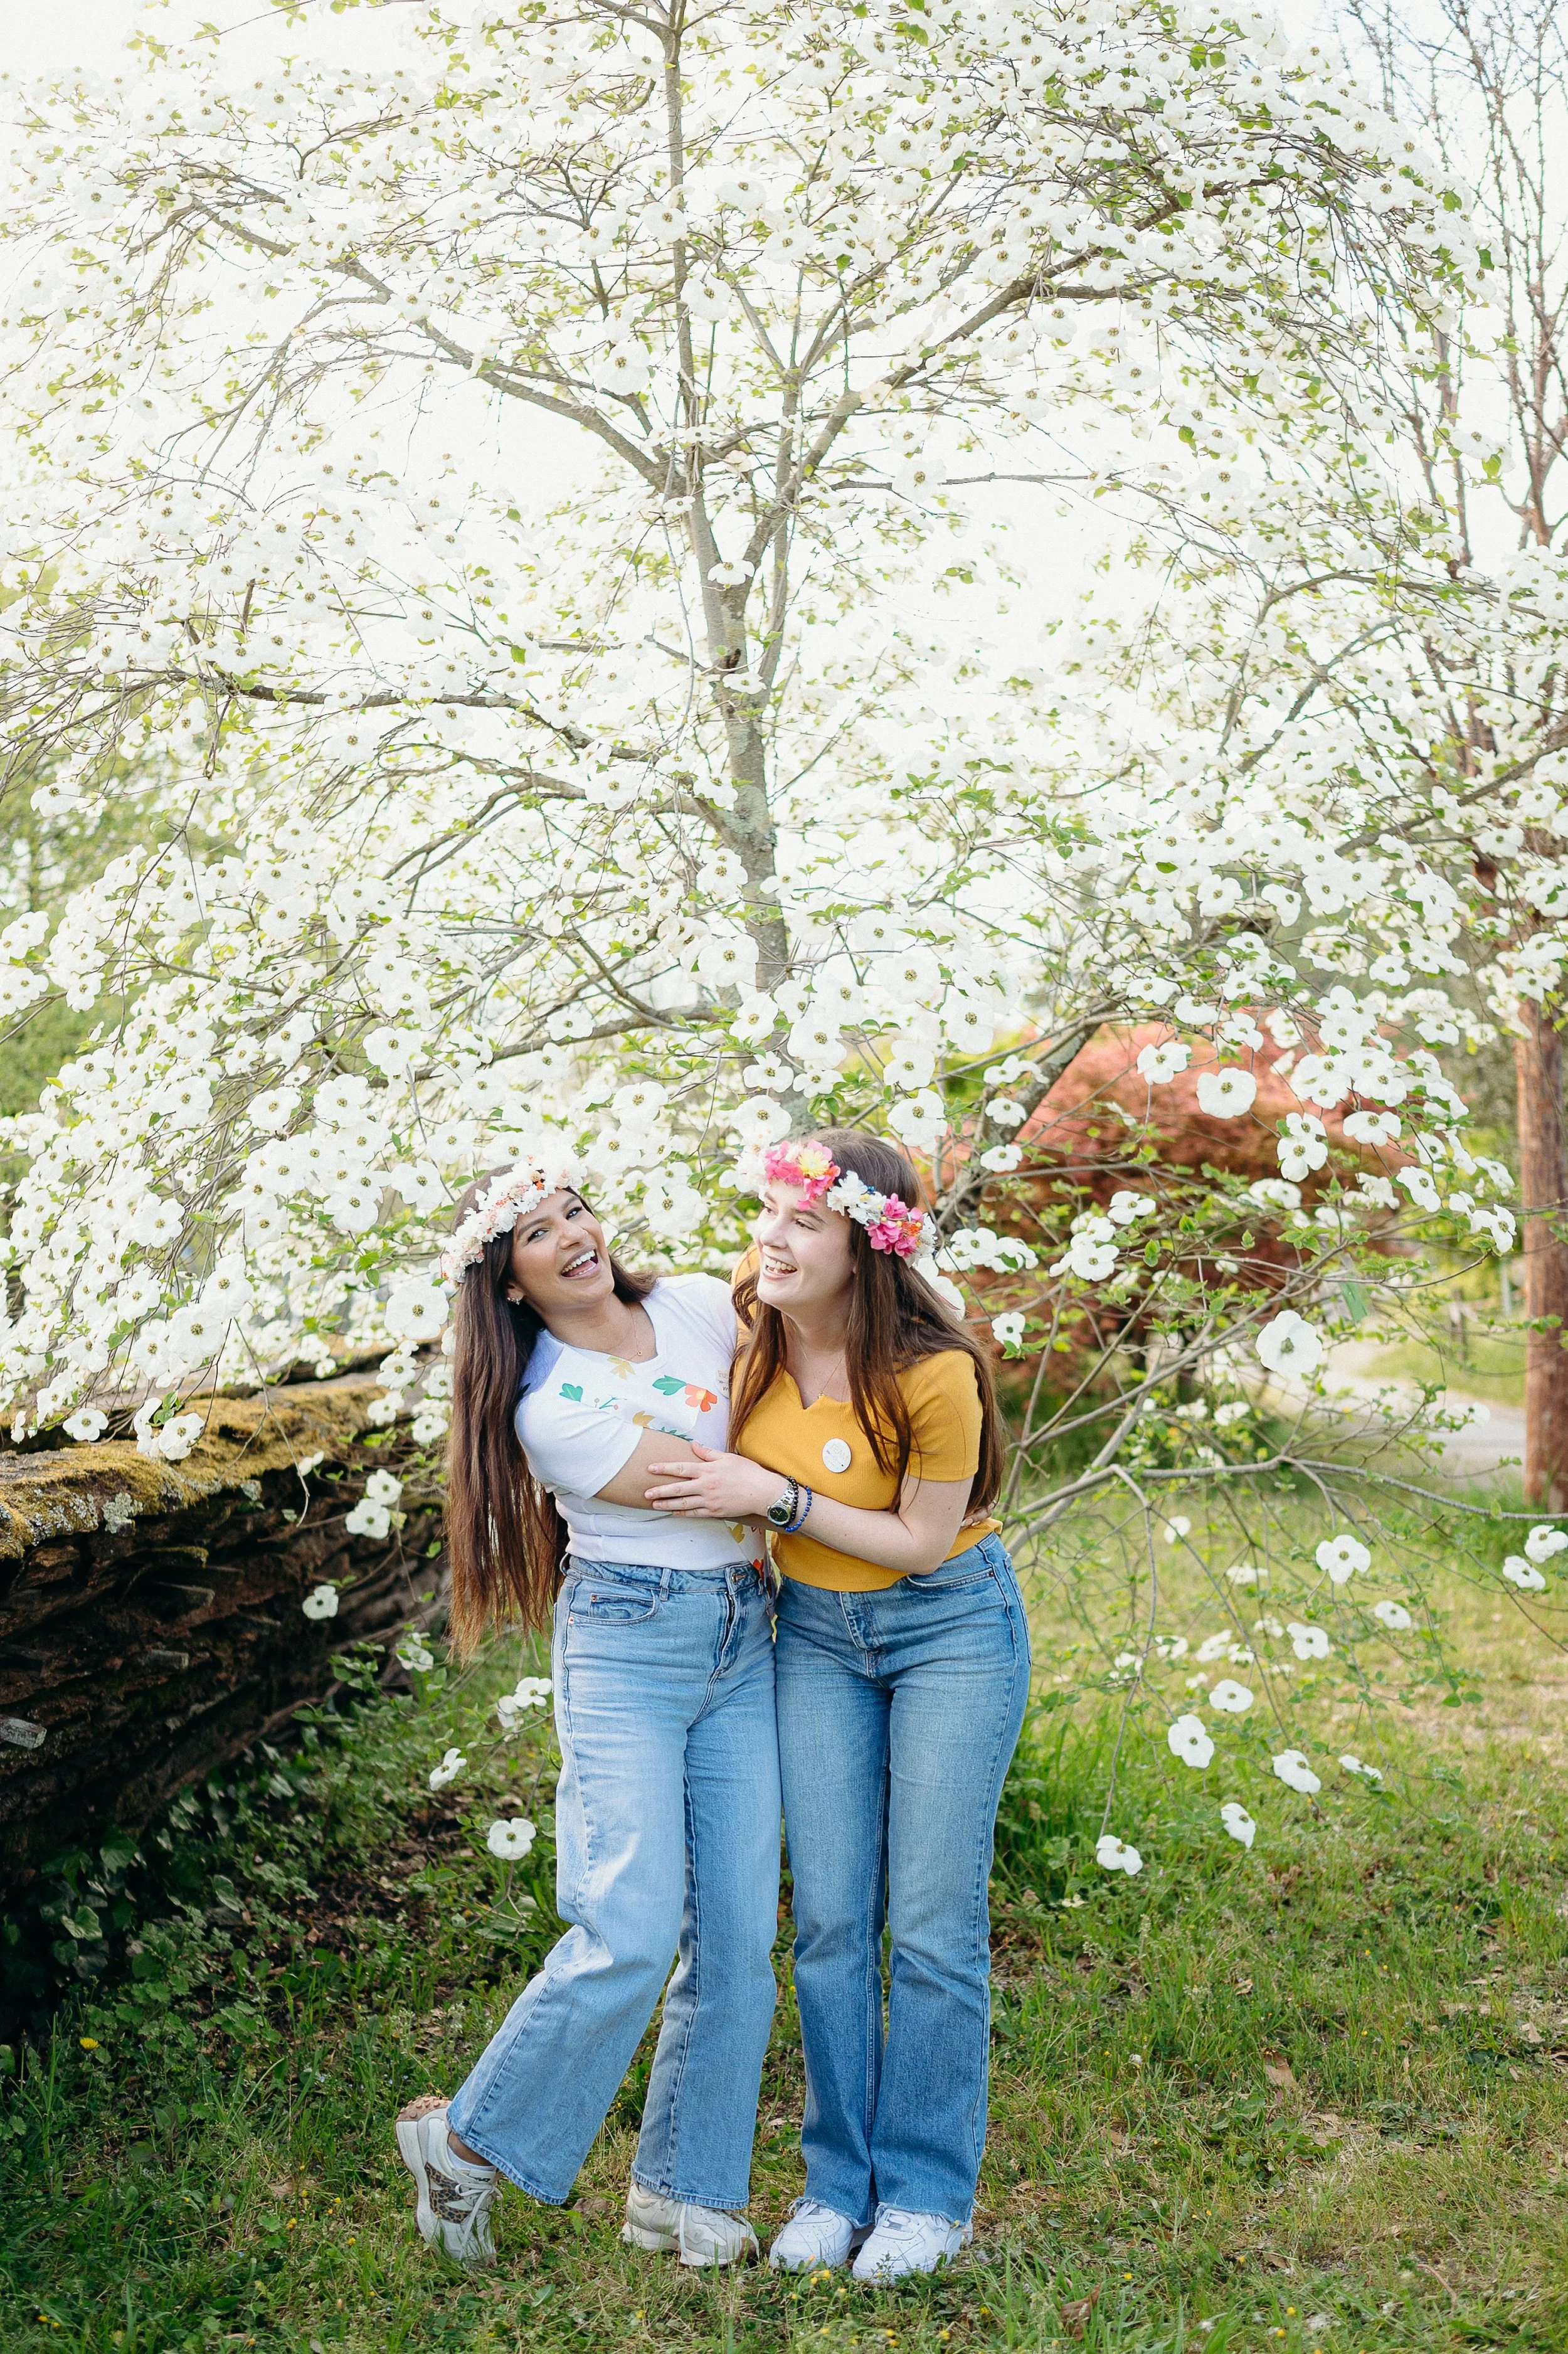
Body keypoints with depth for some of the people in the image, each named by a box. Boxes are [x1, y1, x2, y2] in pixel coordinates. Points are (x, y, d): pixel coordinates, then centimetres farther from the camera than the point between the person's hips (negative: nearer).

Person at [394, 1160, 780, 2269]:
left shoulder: (700, 1305, 6)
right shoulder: (547, 1408, -10)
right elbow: (713, 1488, -11)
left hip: (744, 1644, 5)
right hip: (626, 1648, -5)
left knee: (739, 1935, 2)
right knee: (631, 1934, -13)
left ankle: (683, 2190, 16)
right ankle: (469, 2139, 8)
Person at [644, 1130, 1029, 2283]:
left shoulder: (933, 1372, -27)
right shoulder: (748, 1328, -12)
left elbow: (920, 1538, -18)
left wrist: (775, 1496, -25)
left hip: (950, 1628, -4)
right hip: (816, 1633, 5)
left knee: (935, 1923, 2)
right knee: (829, 1922, 6)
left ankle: (928, 2194, 17)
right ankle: (839, 2183, 21)